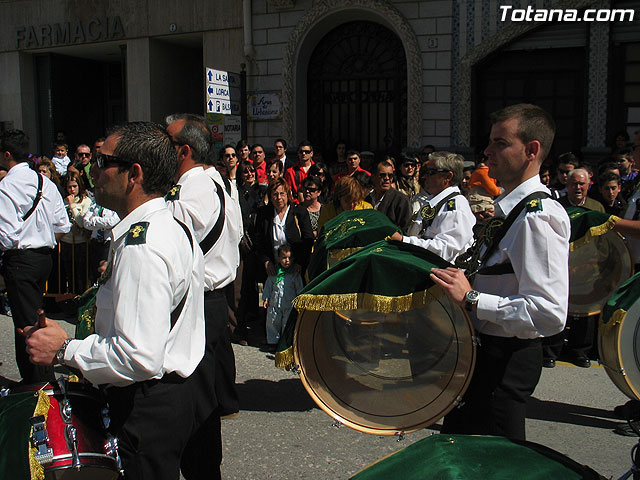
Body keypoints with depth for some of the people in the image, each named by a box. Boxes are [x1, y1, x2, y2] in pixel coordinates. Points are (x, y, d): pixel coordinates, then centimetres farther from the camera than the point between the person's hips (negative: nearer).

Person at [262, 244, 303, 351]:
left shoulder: (295, 274, -2)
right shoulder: (274, 272, 4)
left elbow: (299, 289, 3)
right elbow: (268, 285, 11)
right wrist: (266, 298, 7)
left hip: (290, 304, -2)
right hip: (274, 303, 2)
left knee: (287, 325, 3)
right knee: (272, 323, 9)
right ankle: (273, 341, 24)